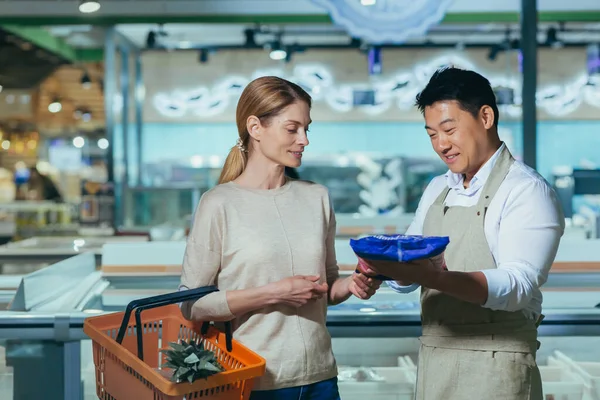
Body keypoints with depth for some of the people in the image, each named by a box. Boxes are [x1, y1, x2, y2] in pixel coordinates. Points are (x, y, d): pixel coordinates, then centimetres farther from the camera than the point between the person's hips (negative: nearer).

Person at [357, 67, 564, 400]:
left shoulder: (528, 191, -10)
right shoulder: (436, 190, 11)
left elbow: (518, 285, -22)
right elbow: (410, 275, 10)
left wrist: (435, 278, -36)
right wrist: (384, 265, -13)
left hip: (495, 367, -6)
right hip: (432, 360, 6)